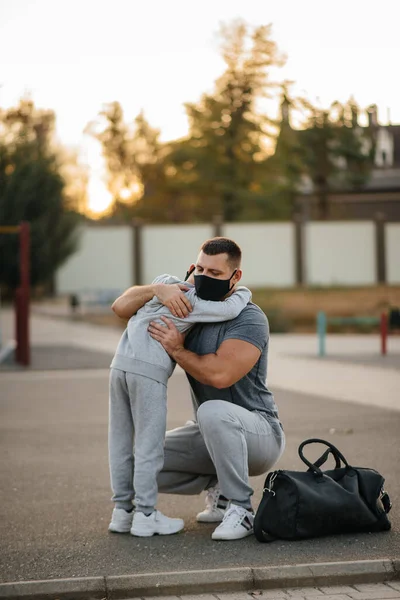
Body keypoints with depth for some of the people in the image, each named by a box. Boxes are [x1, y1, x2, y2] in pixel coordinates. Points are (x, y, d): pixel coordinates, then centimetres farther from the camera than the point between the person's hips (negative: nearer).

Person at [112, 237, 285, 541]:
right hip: (212, 434, 7)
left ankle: (240, 508, -24)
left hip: (259, 433, -7)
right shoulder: (186, 306, 3)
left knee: (213, 412, -39)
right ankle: (218, 487, 10)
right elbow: (122, 307, -3)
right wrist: (158, 289, -21)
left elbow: (220, 374, -33)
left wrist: (176, 350, -22)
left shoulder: (249, 319, -18)